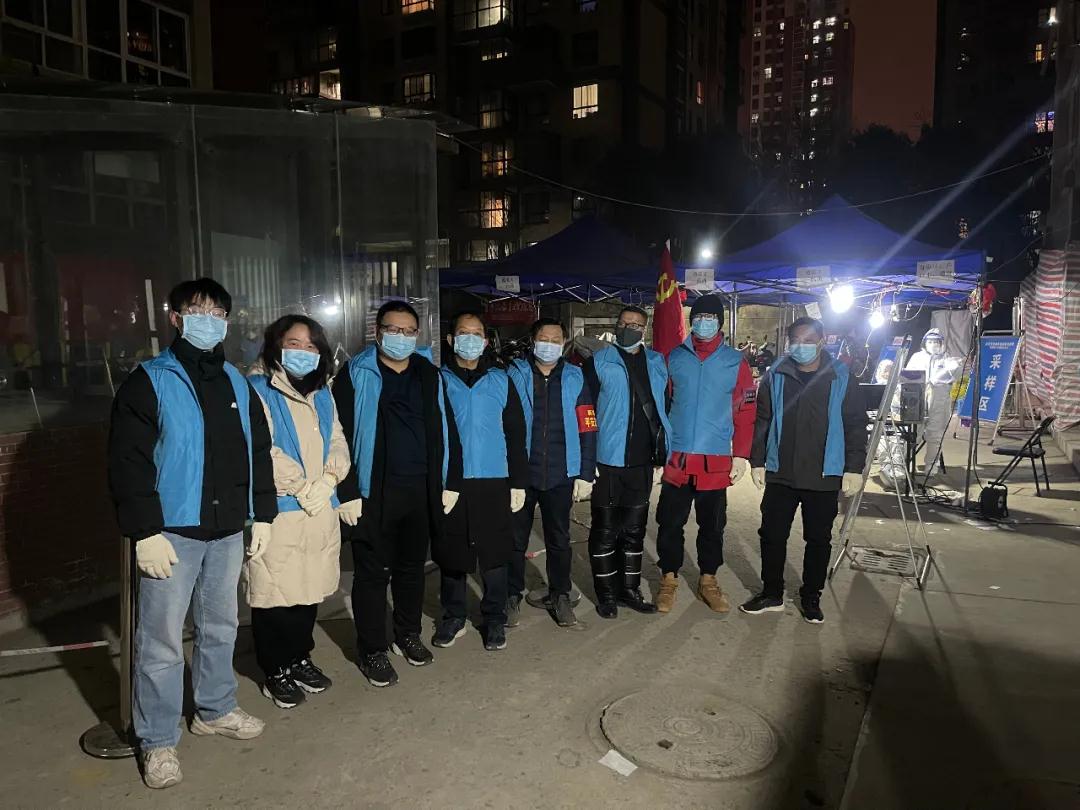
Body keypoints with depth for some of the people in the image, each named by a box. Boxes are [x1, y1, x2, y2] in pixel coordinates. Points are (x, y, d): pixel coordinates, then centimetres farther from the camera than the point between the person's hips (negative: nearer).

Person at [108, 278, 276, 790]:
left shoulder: (237, 384, 11)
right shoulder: (149, 381, -6)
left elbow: (258, 452, 15)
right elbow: (128, 462, -12)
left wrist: (263, 513, 10)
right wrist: (145, 532, -16)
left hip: (227, 531, 6)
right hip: (171, 533, -5)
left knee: (220, 628, 18)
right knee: (161, 642, 3)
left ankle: (215, 710, 37)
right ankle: (157, 741, 21)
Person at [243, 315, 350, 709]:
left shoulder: (322, 393, 16)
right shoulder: (258, 390, -6)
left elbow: (338, 442, 11)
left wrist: (328, 479, -7)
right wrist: (302, 487, -13)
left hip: (320, 510, 6)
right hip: (277, 511, -6)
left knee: (310, 588, 14)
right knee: (275, 592, 1)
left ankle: (300, 658, 32)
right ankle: (275, 671, 19)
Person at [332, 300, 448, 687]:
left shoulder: (428, 374, 9)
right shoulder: (356, 375, -3)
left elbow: (439, 433, 12)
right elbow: (342, 436, -6)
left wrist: (441, 484, 8)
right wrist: (347, 493, -11)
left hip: (419, 490, 4)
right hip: (374, 493, -4)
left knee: (412, 567, 16)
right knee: (373, 573, 5)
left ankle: (408, 635, 35)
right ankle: (372, 650, 21)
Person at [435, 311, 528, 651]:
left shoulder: (501, 381, 7)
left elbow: (515, 433, 7)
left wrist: (518, 482, 2)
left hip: (494, 482, 1)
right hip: (450, 483, 0)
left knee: (495, 554, 6)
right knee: (451, 554, 9)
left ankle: (495, 619, 22)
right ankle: (453, 617, 26)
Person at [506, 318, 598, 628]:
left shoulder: (574, 379, 4)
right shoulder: (515, 375, 0)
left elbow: (587, 430, 3)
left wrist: (585, 474, -1)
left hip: (561, 475, 1)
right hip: (520, 474, -1)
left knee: (559, 539, 12)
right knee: (515, 538, 9)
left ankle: (560, 596, 29)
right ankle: (512, 596, 26)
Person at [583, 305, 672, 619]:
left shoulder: (657, 363, 11)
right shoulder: (600, 362, -3)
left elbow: (665, 406, 16)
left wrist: (662, 450, 11)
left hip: (642, 462, 4)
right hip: (608, 461, -4)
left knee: (634, 529, 13)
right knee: (605, 530, 4)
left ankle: (629, 589, 27)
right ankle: (606, 593, 18)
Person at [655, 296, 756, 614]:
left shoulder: (736, 361, 2)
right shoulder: (674, 357, 5)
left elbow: (745, 412, 2)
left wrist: (741, 455, -2)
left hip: (716, 461, 0)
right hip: (676, 458, 0)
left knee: (713, 525, 11)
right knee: (670, 522, 7)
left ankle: (708, 581, 27)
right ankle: (669, 579, 23)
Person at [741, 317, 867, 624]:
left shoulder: (841, 379, 0)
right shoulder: (775, 377, 3)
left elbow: (856, 426, 2)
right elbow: (761, 422, 6)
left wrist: (854, 468, -3)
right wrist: (757, 461, 2)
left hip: (824, 477, -1)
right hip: (780, 474, 1)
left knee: (818, 540, 10)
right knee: (772, 535, 6)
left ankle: (811, 597, 26)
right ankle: (771, 593, 23)